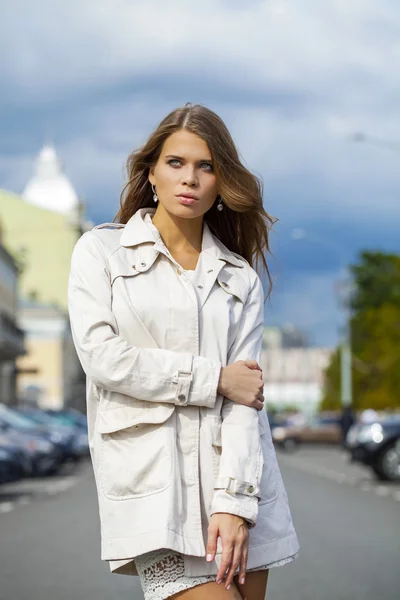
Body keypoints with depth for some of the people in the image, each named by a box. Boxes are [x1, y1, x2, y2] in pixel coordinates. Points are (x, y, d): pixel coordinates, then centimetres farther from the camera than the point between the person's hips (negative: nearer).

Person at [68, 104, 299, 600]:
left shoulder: (239, 276, 13)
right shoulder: (101, 251, 9)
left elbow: (245, 396, 2)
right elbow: (101, 355, -6)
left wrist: (234, 501, -11)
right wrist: (214, 378, -5)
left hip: (234, 472, 4)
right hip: (150, 474, -3)